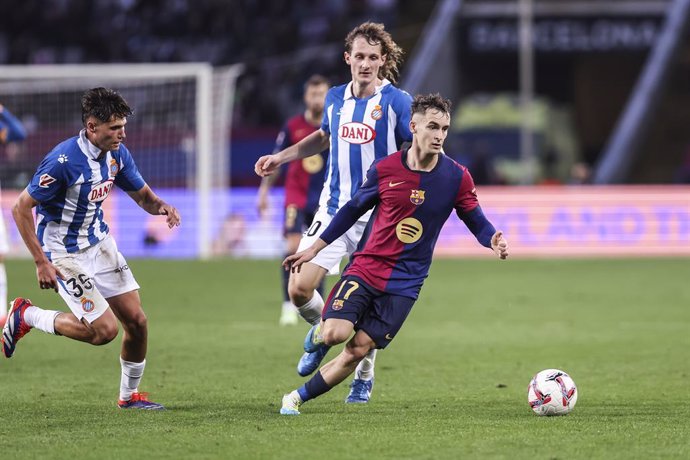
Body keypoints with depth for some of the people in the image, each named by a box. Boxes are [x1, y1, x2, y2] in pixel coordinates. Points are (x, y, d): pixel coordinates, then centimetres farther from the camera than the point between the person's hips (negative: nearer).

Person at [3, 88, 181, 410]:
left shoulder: (117, 154, -4)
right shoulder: (63, 161, -27)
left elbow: (142, 195, 11)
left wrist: (160, 206, -14)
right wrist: (41, 263, -21)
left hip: (99, 242, 7)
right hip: (65, 254, -7)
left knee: (136, 321, 1)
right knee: (104, 330, -11)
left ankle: (129, 395, 21)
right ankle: (26, 316, 9)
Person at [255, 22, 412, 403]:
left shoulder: (397, 102, -8)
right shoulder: (335, 98, 7)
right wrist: (281, 157, 23)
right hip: (333, 210, 4)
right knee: (299, 289, -8)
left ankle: (363, 379, 23)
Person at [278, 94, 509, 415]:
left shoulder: (457, 178, -4)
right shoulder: (385, 170, -4)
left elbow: (476, 221, 5)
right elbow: (353, 210, 9)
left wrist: (493, 241, -19)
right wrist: (314, 249, 13)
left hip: (405, 283, 1)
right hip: (365, 268, -1)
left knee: (357, 350, -6)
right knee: (336, 333, -22)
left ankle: (298, 398, 10)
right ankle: (320, 331, 15)